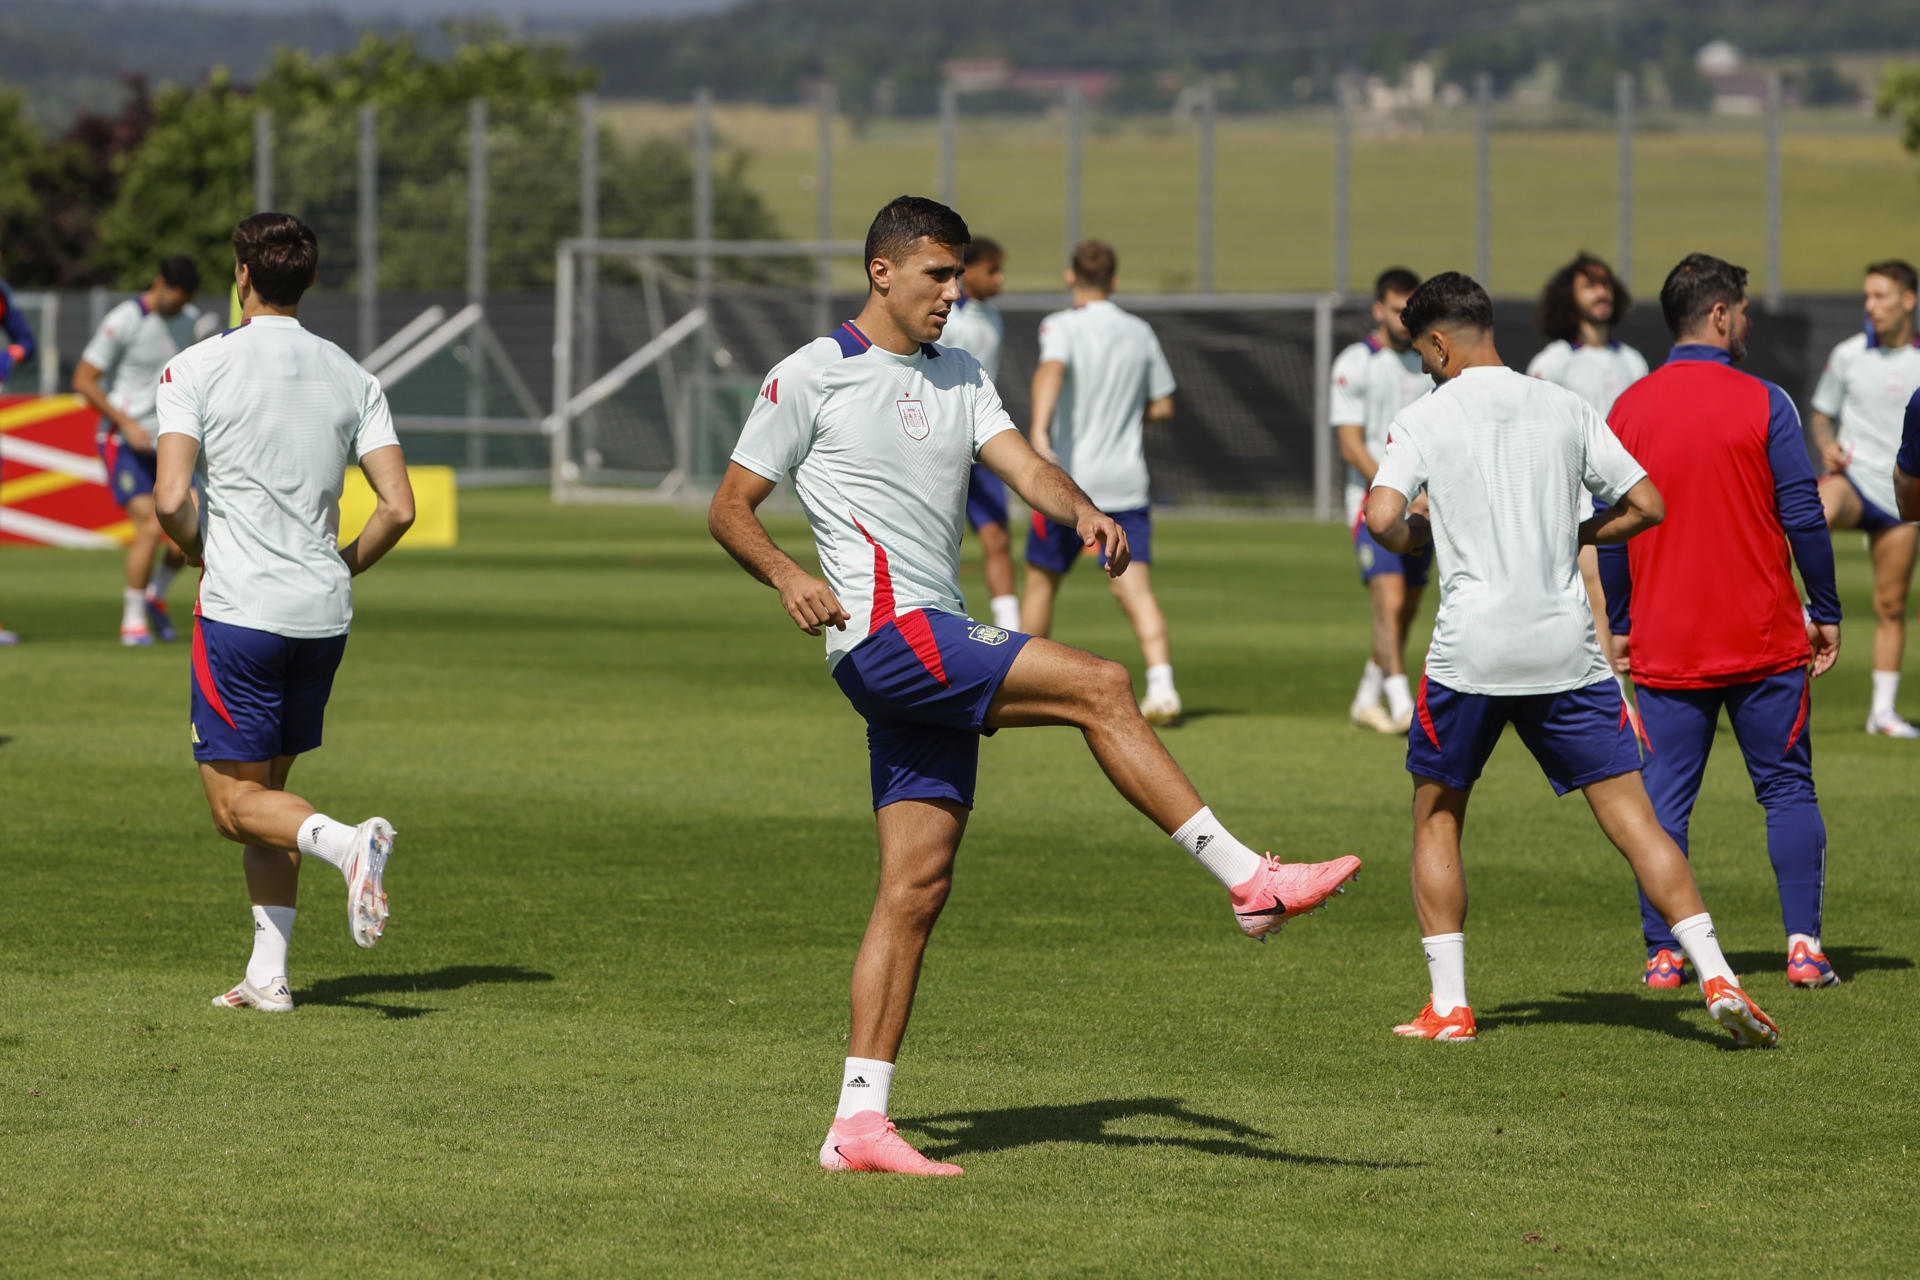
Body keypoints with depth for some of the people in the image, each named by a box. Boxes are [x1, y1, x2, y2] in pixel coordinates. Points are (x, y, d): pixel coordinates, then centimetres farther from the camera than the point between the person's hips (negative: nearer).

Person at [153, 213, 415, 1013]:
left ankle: (347, 843, -28)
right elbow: (398, 506, -2)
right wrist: (342, 569, 15)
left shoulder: (197, 369, -6)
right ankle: (269, 972, 11)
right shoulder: (352, 378, 5)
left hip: (240, 609, -5)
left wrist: (203, 554, 5)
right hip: (323, 615, 5)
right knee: (268, 785, 17)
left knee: (236, 804, 1)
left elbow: (171, 499, -15)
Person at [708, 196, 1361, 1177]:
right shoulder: (812, 376, 0)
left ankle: (858, 1122, 2)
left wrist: (1080, 510, -17)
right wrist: (786, 576, -19)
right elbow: (730, 510, 1)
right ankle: (1249, 880, -18)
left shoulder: (959, 378, 19)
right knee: (1098, 686, -20)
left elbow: (1022, 465, 5)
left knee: (917, 885, 2)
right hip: (883, 631, -7)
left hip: (943, 649, 7)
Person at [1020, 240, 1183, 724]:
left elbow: (1051, 369, -28)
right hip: (1126, 481, 3)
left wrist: (1039, 430, -43)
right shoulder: (1140, 333, 8)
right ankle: (1161, 687, -23)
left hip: (1068, 481, -3)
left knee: (1041, 581, 14)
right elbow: (1162, 406, 14)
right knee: (1135, 588, -4)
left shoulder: (1062, 326, -6)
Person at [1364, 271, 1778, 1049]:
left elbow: (1382, 517, -14)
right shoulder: (1564, 409, 8)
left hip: (1471, 650, -2)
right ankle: (1716, 978, -11)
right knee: (1631, 815, 1)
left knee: (1436, 817, 15)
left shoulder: (1425, 418, -1)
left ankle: (1448, 1005, 8)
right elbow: (1647, 505, 8)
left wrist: (1414, 535, 8)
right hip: (1567, 646, 2)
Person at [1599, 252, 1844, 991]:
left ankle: (1663, 953, 2)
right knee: (1788, 791, 7)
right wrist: (1826, 615, 3)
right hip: (1764, 641, -2)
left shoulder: (1628, 410, 2)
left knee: (1664, 800, 6)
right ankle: (1803, 946, 0)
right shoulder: (1761, 404, -6)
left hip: (1665, 646, 2)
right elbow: (1803, 516, -6)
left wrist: (1619, 626, 14)